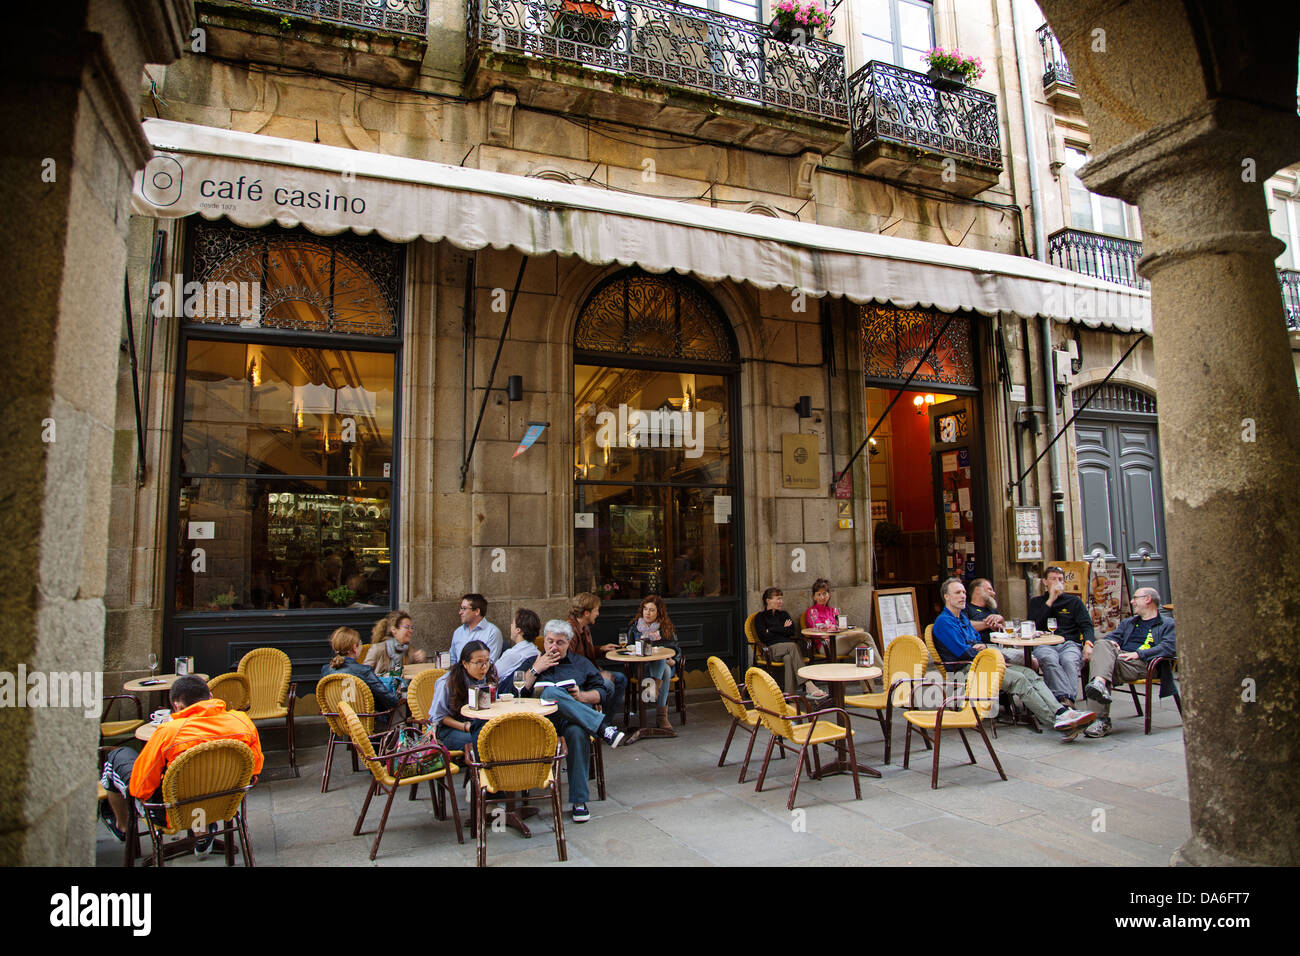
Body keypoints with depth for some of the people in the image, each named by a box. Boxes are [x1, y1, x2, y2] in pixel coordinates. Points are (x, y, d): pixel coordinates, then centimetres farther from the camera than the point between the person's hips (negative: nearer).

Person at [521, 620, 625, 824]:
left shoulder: (581, 663, 26)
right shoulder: (534, 662, 25)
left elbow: (600, 693, 15)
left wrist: (581, 696, -4)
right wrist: (535, 670, 3)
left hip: (576, 717, 1)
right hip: (542, 719, 0)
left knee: (578, 733, -37)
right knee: (551, 692, -35)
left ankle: (579, 801, -28)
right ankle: (601, 725, -40)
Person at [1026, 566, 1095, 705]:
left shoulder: (1074, 601, 22)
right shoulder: (1036, 602, 22)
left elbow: (1086, 626, 11)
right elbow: (1032, 625, 3)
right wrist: (1050, 600, 1)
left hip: (1069, 643, 1)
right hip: (1044, 645, -1)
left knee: (1069, 661, -36)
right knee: (1049, 659, -37)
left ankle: (1065, 699, -48)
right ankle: (1066, 699, -48)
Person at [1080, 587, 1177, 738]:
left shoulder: (1167, 624, 18)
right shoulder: (1128, 622, 38)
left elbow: (1169, 647, -2)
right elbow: (1113, 636, 22)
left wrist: (1139, 653, -15)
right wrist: (1110, 643, -5)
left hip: (1142, 664, -4)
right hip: (1119, 656, 4)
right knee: (1102, 645, -34)